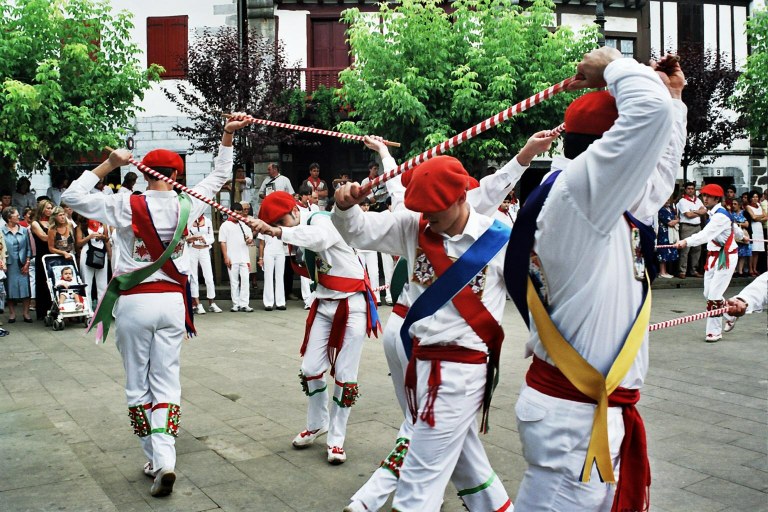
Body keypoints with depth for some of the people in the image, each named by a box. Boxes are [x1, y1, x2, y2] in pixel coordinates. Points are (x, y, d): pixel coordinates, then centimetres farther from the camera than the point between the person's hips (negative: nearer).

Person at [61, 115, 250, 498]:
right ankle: (165, 460, -9)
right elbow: (219, 177, 14)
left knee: (138, 385, 10)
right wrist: (227, 136, 15)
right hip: (172, 302, 2)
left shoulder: (127, 205, -7)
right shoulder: (185, 205, -1)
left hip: (134, 303, -2)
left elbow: (73, 196, 0)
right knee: (166, 381, 5)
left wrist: (109, 164, 1)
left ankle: (155, 460, 13)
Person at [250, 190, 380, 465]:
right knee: (311, 369, 4)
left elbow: (319, 238, -44)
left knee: (344, 375, -1)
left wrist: (278, 231, -56)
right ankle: (317, 424, 28)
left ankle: (336, 439, 13)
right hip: (324, 305, 7)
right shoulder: (298, 236, 7)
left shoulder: (321, 220, -17)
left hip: (352, 305, -7)